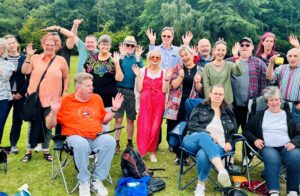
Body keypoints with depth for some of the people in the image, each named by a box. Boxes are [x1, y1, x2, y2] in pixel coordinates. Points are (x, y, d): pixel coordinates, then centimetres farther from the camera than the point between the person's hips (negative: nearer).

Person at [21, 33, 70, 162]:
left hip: (51, 100, 0)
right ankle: (29, 151, 23)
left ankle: (46, 151, 26)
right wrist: (28, 56, -17)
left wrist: (65, 92, 1)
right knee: (33, 125, 9)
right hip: (35, 99, 0)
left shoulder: (61, 60, 1)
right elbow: (25, 71, -9)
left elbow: (66, 77, 7)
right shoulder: (35, 58, 1)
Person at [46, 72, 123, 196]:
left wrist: (114, 109, 10)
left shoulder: (97, 98, 14)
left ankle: (97, 180, -15)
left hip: (97, 137, 4)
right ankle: (84, 182, -16)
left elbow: (104, 120, 24)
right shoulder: (65, 101, 2)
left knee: (110, 141, -29)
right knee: (81, 144, -39)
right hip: (76, 137, -3)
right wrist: (54, 112, -16)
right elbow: (50, 126, 2)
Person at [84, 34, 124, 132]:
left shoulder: (114, 59, -2)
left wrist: (117, 63, -18)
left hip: (108, 98, -2)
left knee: (105, 124, 10)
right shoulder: (92, 58, 5)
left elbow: (119, 78, -9)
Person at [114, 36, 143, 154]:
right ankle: (117, 144, 8)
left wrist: (137, 58, -19)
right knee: (118, 119, 0)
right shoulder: (120, 56, 3)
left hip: (133, 92, 1)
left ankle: (130, 143, 21)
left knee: (130, 119, 9)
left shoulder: (138, 58, 6)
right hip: (120, 90, -1)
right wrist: (122, 56, -23)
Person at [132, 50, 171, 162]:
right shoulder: (143, 71, 4)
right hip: (145, 102, 0)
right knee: (143, 127, -4)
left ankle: (152, 152, 14)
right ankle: (141, 151, 9)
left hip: (158, 103, 1)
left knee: (155, 127, 2)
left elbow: (164, 90, -2)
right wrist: (138, 76, -9)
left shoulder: (164, 72, 4)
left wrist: (166, 78, -12)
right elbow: (139, 89, -2)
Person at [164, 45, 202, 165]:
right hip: (177, 104, 0)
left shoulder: (200, 70, 7)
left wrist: (197, 81, -15)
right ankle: (178, 154, 15)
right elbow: (173, 85, -3)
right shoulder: (177, 68, 7)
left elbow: (199, 90, 4)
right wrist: (181, 76, -18)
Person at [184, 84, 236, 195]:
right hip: (195, 140, -1)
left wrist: (229, 142, 3)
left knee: (203, 155, -39)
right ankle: (222, 171, -56)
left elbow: (234, 132, 24)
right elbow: (192, 125, 1)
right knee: (204, 136, -41)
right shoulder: (201, 107, 13)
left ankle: (201, 185, -22)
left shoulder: (228, 113, 21)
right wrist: (208, 134, -13)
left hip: (217, 146, 1)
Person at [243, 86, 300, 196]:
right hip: (267, 147, -1)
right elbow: (246, 131, 17)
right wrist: (254, 139, -3)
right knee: (272, 159, -36)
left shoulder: (289, 116, 18)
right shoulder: (259, 115, 17)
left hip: (286, 147, 1)